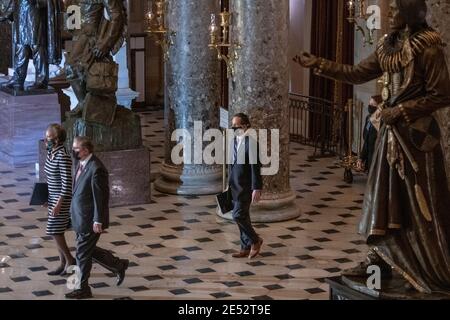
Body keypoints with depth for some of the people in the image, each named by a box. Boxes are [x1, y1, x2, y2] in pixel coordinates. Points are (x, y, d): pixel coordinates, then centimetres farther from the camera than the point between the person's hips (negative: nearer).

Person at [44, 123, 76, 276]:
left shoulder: (63, 157, -22)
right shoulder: (50, 153, 5)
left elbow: (67, 183, -22)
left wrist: (58, 204, -21)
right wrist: (48, 198, 17)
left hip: (62, 198, -9)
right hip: (53, 197, 9)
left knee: (55, 231, -5)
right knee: (56, 232, 12)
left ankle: (70, 260, 10)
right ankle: (63, 264, 21)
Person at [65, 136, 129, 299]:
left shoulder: (96, 169, -24)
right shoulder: (82, 164, 5)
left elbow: (100, 197, -22)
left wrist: (98, 221, -19)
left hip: (89, 221, -9)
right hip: (81, 218, 9)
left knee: (83, 254, 3)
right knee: (88, 250, 19)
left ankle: (83, 289, 18)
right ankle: (119, 265, 34)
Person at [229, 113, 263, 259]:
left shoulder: (251, 143, -17)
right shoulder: (235, 140, 8)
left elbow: (256, 168, -18)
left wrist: (256, 189, -20)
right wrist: (229, 183, 17)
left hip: (246, 187, -8)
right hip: (235, 186, 8)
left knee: (238, 216, -11)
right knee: (243, 217, 13)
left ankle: (255, 240, 9)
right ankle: (246, 248, 21)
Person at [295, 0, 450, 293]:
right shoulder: (389, 45, 10)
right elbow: (358, 74, 14)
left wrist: (402, 110, -16)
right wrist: (319, 64, 10)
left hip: (416, 132, -8)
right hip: (392, 130, 8)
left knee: (421, 203, -3)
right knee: (385, 196, 11)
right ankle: (380, 260, 19)